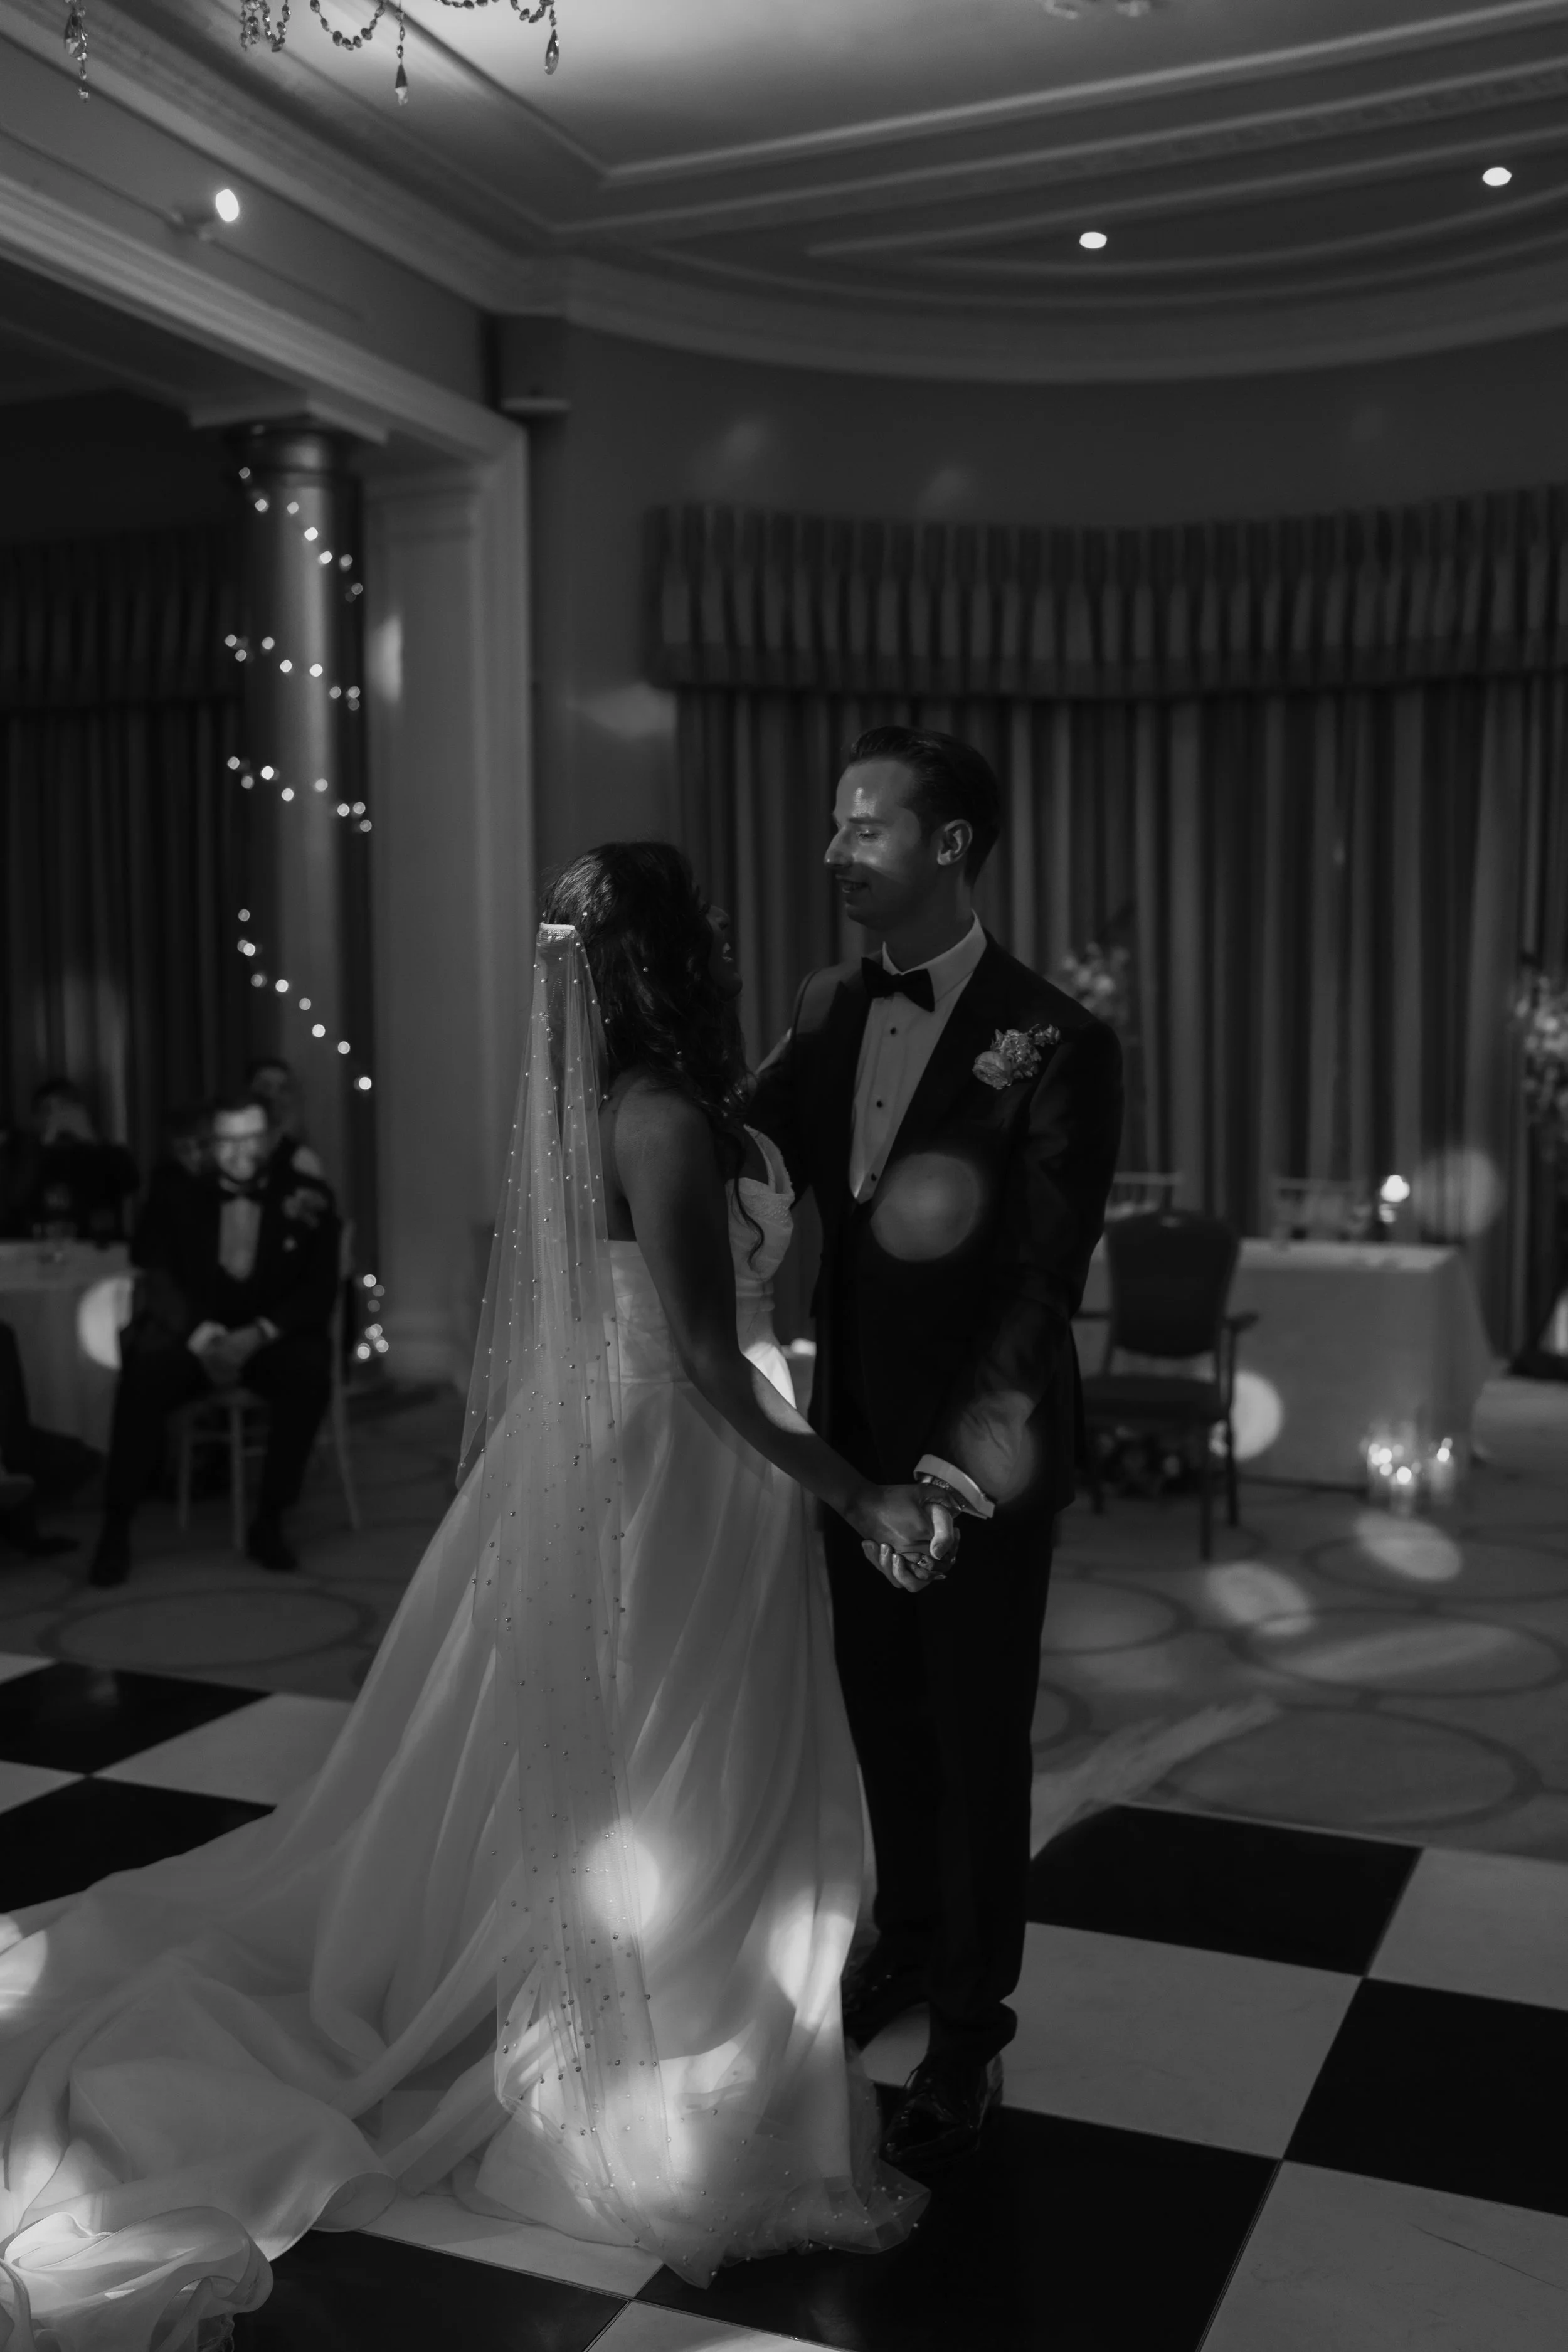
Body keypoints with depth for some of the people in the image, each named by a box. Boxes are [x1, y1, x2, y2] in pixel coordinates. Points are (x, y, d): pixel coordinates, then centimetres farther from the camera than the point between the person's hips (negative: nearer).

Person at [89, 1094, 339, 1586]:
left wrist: (258, 1334, -20)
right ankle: (116, 1528, -17)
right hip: (191, 1336, 1)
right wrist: (200, 1333, -21)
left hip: (273, 1337, 0)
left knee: (310, 1372, -33)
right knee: (144, 1375, -31)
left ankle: (269, 1522, -19)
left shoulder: (308, 1199, 4)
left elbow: (319, 1291, -2)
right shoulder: (176, 1200, 8)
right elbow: (156, 1278, -2)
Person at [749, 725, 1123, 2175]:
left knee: (977, 1738, 8)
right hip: (856, 1437, 6)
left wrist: (977, 1446, -30)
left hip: (980, 1456, -5)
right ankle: (908, 1944, 43)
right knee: (885, 1715, 20)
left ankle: (970, 2033, 26)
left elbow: (1046, 1272, -20)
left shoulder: (1055, 1042, -16)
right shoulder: (832, 1015, 3)